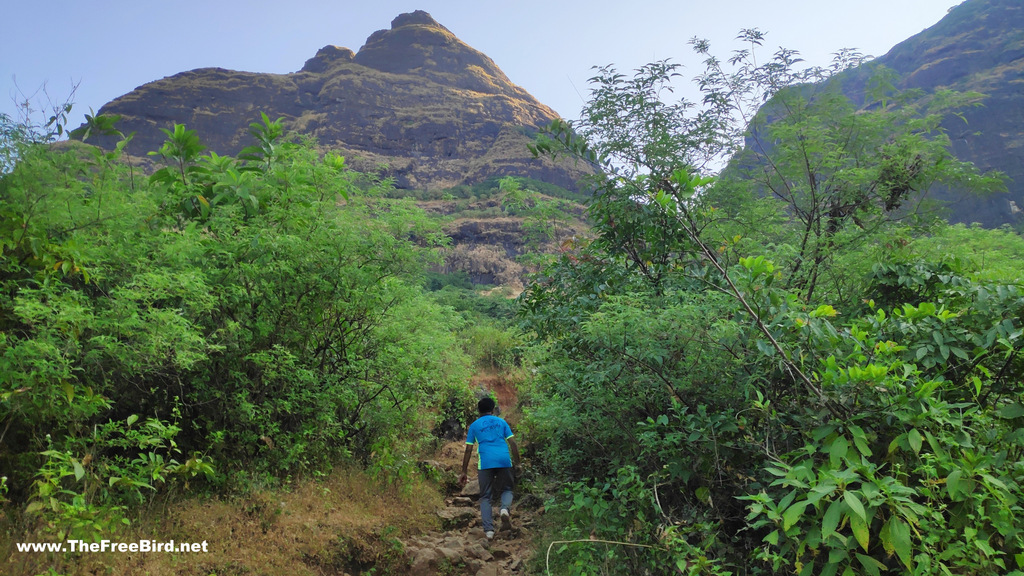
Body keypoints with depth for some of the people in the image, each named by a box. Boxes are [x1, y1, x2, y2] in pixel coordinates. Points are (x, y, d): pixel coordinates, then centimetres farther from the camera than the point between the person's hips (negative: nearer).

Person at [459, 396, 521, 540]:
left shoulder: (474, 426, 15)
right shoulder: (501, 422, 18)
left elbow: (468, 450, 11)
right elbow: (513, 443, 9)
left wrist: (464, 472, 14)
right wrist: (517, 463, 14)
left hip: (485, 462, -1)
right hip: (504, 460, 1)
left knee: (485, 496, 10)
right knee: (506, 489, 19)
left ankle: (489, 530, -1)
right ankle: (504, 509, -12)